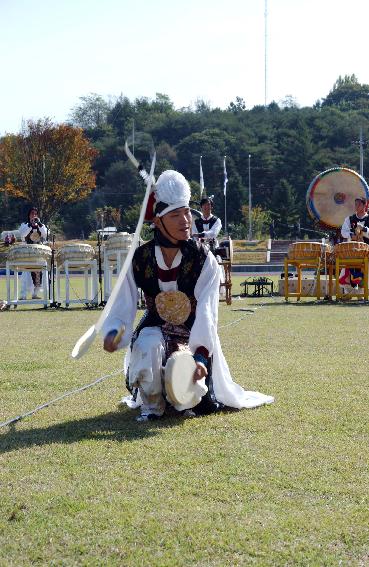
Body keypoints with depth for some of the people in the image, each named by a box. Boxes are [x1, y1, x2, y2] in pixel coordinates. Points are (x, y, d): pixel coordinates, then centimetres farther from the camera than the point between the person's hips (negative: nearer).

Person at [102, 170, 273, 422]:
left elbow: (207, 313, -25)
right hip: (155, 330, 1)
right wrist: (113, 333, -33)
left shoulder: (204, 259, -17)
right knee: (148, 345, -35)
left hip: (195, 337, 0)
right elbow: (122, 308, -11)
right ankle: (151, 402, -6)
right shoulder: (140, 259, -11)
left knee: (199, 405, -14)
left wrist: (200, 355, -38)